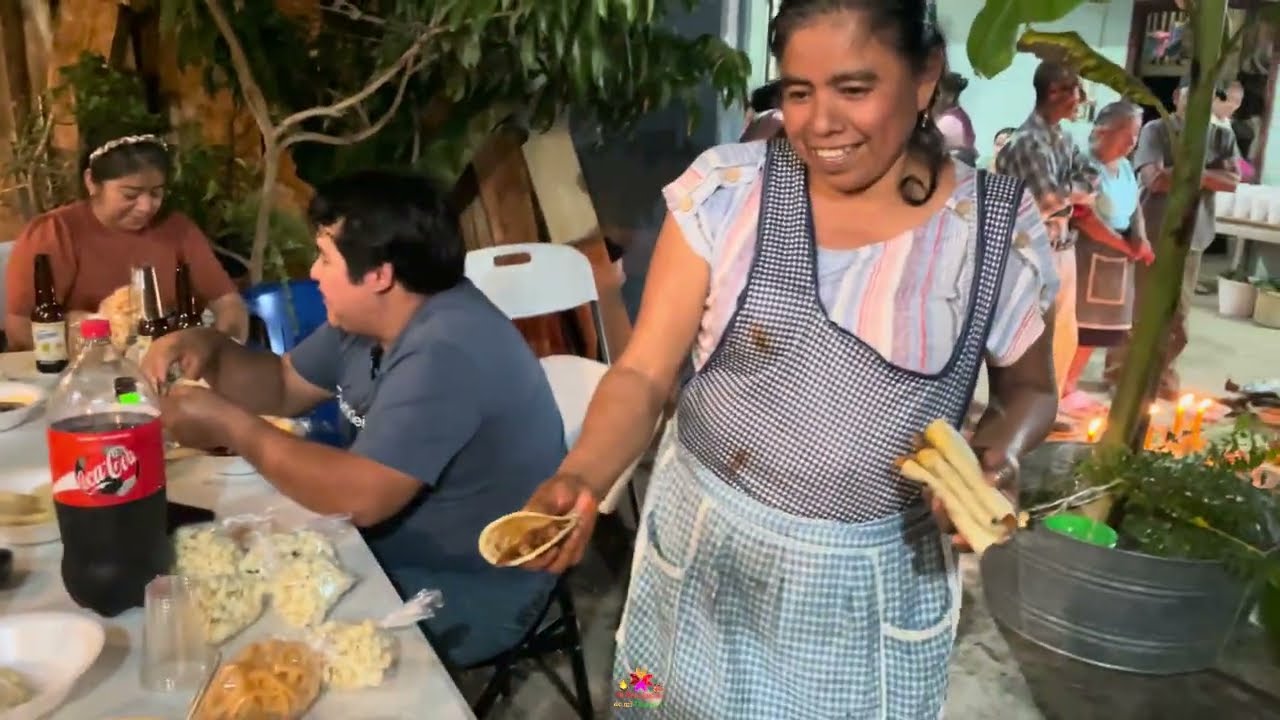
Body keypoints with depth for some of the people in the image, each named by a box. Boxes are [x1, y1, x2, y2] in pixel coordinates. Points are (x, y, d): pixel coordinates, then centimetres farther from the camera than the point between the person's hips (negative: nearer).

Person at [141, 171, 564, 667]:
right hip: (392, 553, 9)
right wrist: (210, 351, -7)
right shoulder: (369, 317, 1)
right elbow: (284, 388, 13)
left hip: (466, 597, -8)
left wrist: (231, 426, -24)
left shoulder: (444, 353, -31)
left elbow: (361, 497, -34)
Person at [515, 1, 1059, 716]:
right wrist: (581, 478, -29)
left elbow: (1030, 389, 7)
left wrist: (999, 455, -15)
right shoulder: (726, 190, -11)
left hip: (881, 577, 0)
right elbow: (644, 372, -11)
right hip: (704, 544, 1)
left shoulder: (1000, 225, -9)